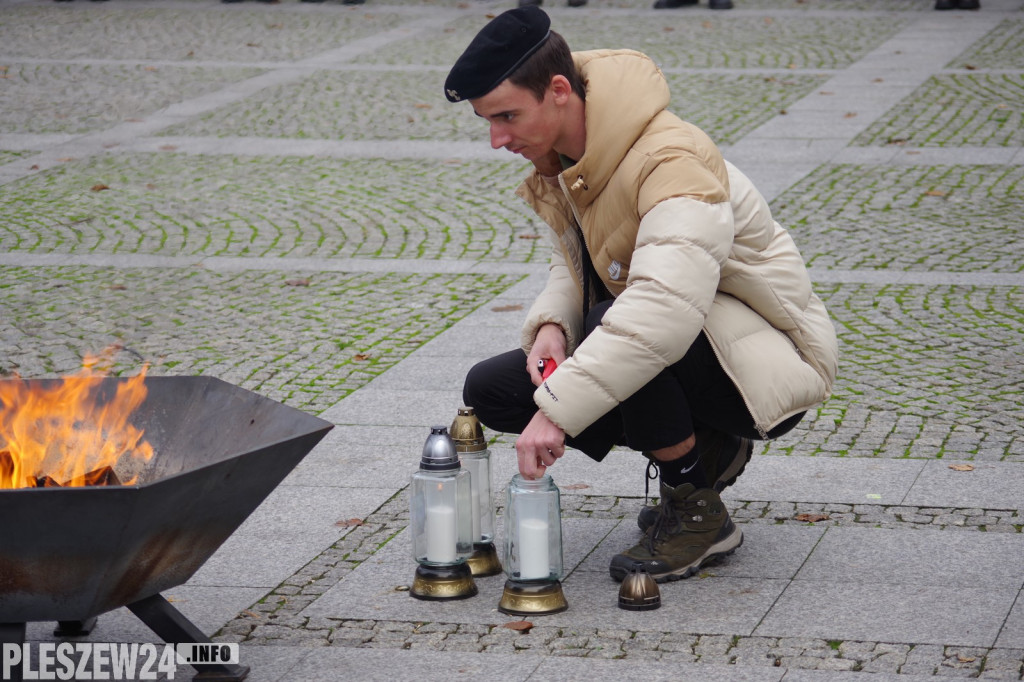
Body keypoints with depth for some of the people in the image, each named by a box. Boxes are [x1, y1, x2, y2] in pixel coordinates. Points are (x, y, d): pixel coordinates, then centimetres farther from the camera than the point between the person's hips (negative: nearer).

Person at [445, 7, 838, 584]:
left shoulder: (671, 162, -30)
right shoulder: (565, 157, -1)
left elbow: (665, 308, -44)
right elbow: (574, 263, 14)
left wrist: (557, 408, -46)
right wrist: (552, 325, -10)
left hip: (769, 364, -9)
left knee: (610, 323, -36)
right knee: (492, 389, -3)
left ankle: (700, 513, -14)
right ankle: (706, 453, 6)